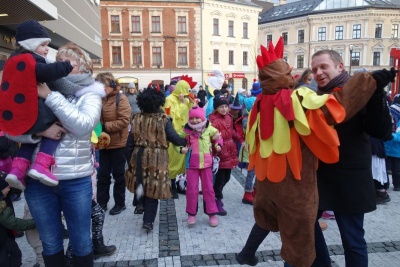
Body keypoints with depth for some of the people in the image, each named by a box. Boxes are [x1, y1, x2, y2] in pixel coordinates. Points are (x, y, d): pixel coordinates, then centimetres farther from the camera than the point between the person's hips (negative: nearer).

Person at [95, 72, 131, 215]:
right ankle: (101, 202, 27)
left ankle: (120, 203, 23)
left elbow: (124, 121, -21)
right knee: (103, 174, 13)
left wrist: (105, 126, -24)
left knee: (118, 174, 8)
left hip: (118, 143, -5)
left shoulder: (121, 99, -12)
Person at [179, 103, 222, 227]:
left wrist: (218, 145, -3)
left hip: (206, 163, 1)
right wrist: (181, 148, -13)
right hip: (192, 164, 0)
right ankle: (191, 213, 21)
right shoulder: (187, 130, -6)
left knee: (208, 189, 8)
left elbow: (217, 136, 14)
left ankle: (212, 213, 20)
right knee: (191, 189, 5)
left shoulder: (209, 129, -3)